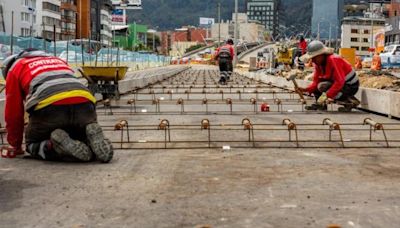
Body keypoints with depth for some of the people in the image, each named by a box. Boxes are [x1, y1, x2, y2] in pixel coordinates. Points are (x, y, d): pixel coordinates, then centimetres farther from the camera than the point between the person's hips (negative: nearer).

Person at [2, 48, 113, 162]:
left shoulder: (15, 68, 27)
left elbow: (13, 111, 24)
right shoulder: (58, 60, 41)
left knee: (33, 145, 21)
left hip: (49, 107, -4)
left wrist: (15, 145, 35)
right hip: (84, 104, 4)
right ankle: (94, 137, -7)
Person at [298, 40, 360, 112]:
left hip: (351, 86, -9)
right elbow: (316, 81, -1)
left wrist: (326, 95, -39)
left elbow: (339, 82, -33)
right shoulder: (319, 63, 0)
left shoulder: (333, 60, -26)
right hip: (338, 83, 9)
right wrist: (306, 90, -20)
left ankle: (351, 101, -14)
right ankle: (320, 104, 6)